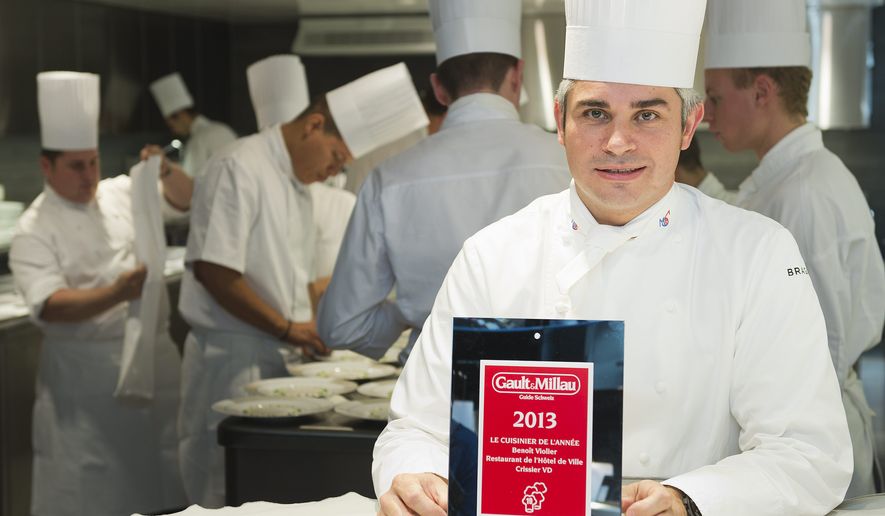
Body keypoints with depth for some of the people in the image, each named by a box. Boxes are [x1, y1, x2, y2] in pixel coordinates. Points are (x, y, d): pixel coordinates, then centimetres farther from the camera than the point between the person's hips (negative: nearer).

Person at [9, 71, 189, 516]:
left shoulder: (121, 194, 8)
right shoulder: (34, 231, -5)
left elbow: (181, 199, 14)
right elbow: (50, 306, -16)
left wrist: (167, 172, -9)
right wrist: (117, 294, -30)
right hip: (86, 374, -4)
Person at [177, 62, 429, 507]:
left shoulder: (297, 183, 17)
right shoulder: (239, 168, -12)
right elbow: (212, 270, -19)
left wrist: (311, 332, 7)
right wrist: (288, 328, -15)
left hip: (279, 358, 9)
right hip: (234, 358, -9)